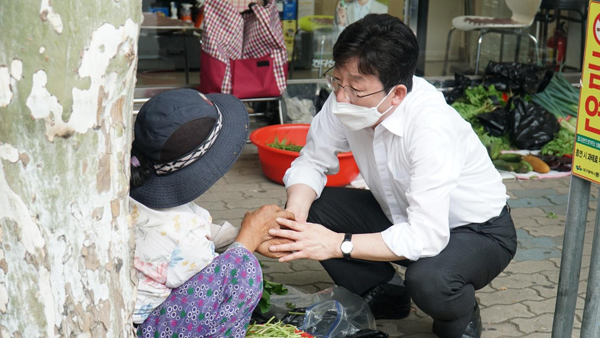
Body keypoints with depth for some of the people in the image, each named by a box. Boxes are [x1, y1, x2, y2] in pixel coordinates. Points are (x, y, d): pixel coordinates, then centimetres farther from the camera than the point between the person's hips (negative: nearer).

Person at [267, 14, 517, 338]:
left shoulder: (431, 126, -36)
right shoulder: (346, 100, -19)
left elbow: (427, 237, -38)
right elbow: (311, 162, -6)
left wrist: (338, 244, -35)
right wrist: (294, 215, -26)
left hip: (479, 231, -6)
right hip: (404, 216, 6)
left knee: (428, 280, -37)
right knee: (312, 208, -11)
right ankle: (383, 296, 10)